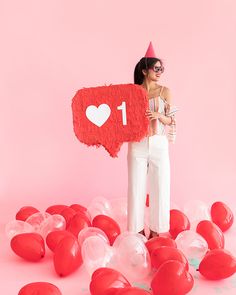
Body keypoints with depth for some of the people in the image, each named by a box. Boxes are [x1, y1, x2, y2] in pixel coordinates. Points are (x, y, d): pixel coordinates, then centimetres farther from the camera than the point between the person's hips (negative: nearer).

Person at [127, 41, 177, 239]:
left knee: (160, 187, 2)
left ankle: (156, 230, 17)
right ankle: (138, 229, 17)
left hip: (159, 145, 0)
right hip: (137, 145, 0)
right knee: (137, 187, 3)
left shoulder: (164, 91, 3)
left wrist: (158, 115, -18)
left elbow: (170, 120, 2)